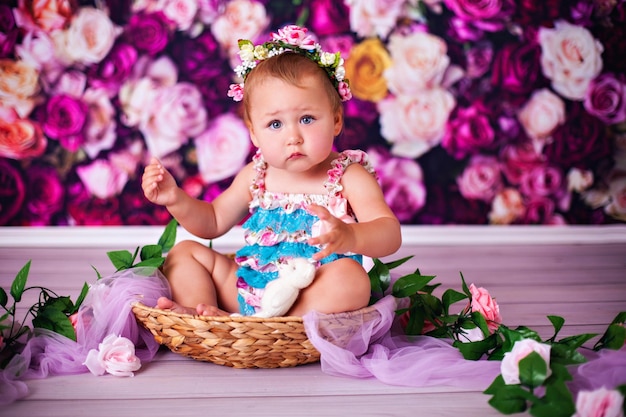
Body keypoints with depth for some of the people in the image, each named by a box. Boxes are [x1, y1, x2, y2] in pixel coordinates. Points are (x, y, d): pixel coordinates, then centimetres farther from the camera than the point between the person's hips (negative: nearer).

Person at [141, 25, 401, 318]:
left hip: (314, 296, -5)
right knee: (185, 252, 6)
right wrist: (176, 200, 2)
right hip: (248, 290, 6)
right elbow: (213, 222, 22)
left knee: (350, 276, -35)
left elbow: (390, 235, -20)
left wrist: (350, 237, -43)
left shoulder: (349, 178, -7)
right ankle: (203, 311, -21)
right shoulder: (255, 176, 8)